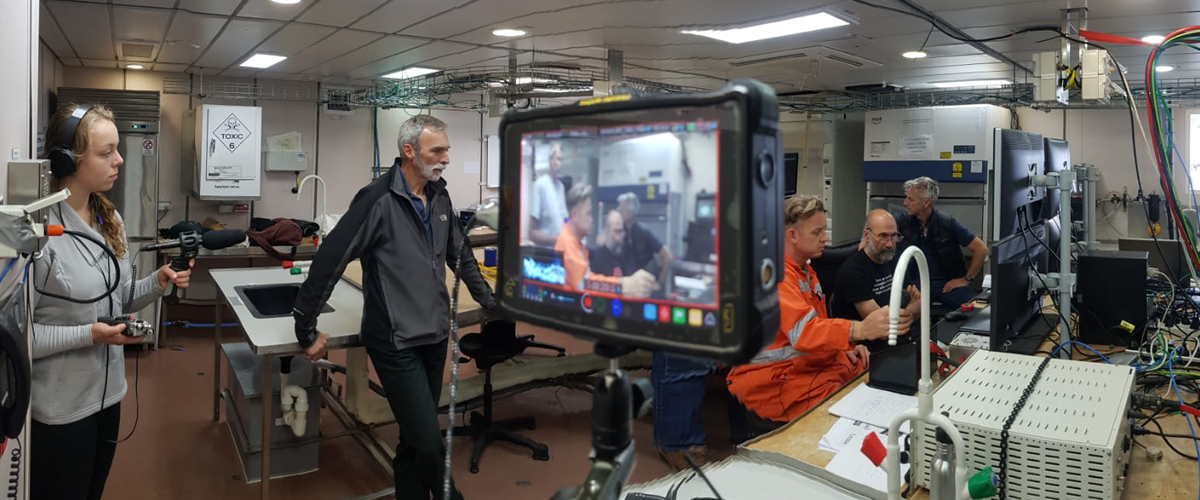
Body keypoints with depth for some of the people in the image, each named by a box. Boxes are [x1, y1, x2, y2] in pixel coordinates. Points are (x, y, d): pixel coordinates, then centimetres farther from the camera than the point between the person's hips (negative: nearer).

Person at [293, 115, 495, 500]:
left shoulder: (439, 196, 7)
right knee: (429, 443, -5)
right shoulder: (377, 200, -15)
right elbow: (329, 261, -14)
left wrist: (490, 302, 20)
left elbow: (460, 256, 18)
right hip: (396, 343, -6)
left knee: (416, 440, 15)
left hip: (435, 337, 7)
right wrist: (306, 330, -9)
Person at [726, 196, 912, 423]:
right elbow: (803, 331, -32)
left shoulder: (803, 269, 15)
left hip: (810, 363, 9)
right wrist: (860, 329, -46)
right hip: (773, 380, -9)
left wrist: (844, 346, 4)